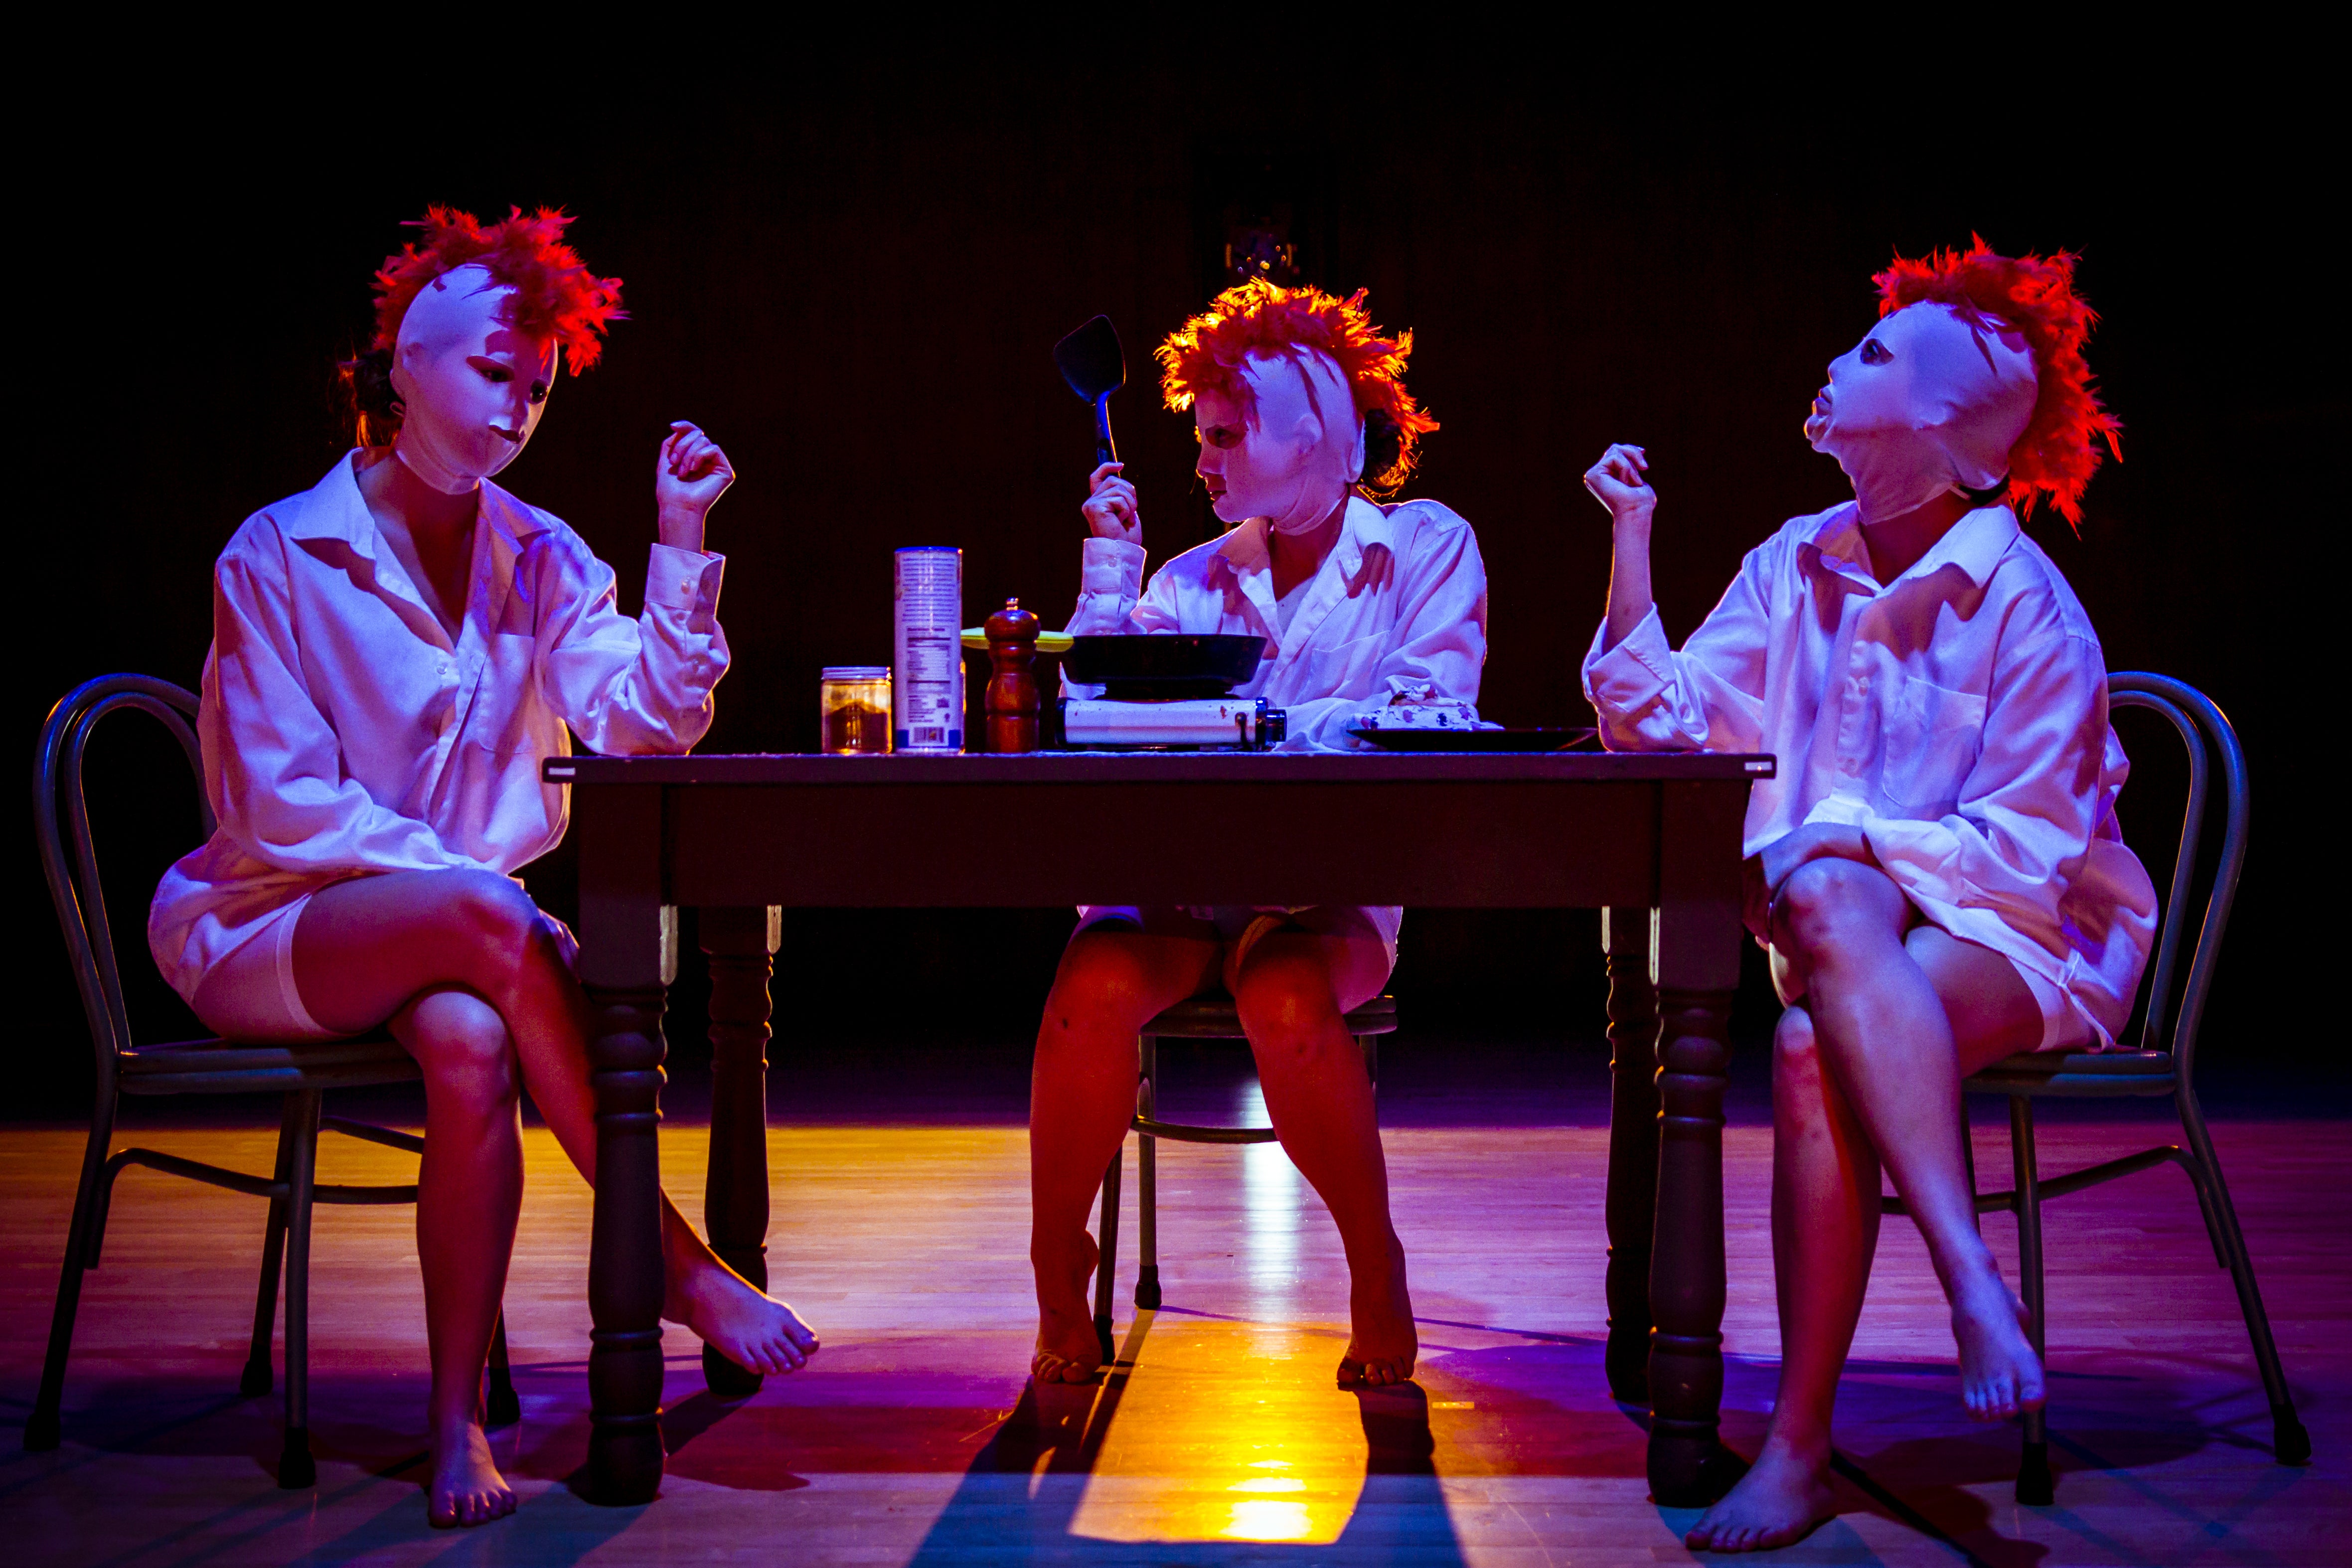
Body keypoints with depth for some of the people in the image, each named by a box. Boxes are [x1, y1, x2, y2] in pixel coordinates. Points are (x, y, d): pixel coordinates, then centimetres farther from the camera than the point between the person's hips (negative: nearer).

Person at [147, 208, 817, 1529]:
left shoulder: (543, 561, 9)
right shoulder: (278, 559, -4)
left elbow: (642, 729, -5)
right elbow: (285, 809, -11)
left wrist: (681, 540, -12)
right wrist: (469, 883, -23)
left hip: (461, 933, 3)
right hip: (271, 927, -3)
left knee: (471, 1041, -33)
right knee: (487, 917, -35)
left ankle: (460, 1422, -25)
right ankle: (679, 1264, -26)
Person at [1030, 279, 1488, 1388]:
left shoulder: (1424, 545, 7)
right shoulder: (1196, 579, 16)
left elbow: (1431, 716, -7)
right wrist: (1110, 566, 4)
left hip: (1331, 888, -2)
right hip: (1175, 879, 3)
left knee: (1288, 1002, -35)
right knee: (1097, 985, -30)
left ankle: (1376, 1274, -11)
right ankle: (1057, 1275, -11)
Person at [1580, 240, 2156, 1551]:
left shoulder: (2023, 604, -9)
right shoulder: (1795, 567, 10)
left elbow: (2033, 842, -11)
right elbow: (1665, 722, 7)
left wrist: (1856, 839, -21)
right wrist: (1633, 539, 3)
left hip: (2023, 934, -4)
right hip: (1860, 918, 4)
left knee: (1816, 1049, -34)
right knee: (1825, 911, -34)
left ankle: (1801, 1447, -33)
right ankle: (1974, 1287, -44)